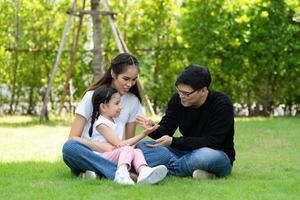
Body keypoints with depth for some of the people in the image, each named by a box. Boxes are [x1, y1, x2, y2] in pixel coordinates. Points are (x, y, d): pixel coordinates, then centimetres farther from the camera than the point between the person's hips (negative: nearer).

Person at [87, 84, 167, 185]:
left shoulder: (114, 121, 20)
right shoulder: (101, 124, -10)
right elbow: (118, 144, -15)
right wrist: (142, 135, -8)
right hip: (101, 157, -9)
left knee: (137, 152, -11)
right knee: (127, 149, -27)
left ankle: (144, 172, -44)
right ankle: (122, 173, -57)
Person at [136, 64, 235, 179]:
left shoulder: (222, 105, -19)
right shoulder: (177, 100, -3)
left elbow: (211, 142, -24)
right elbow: (165, 130, -4)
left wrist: (173, 141, -30)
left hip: (219, 155, -5)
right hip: (187, 152, 5)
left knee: (205, 155, -42)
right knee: (142, 146, -13)